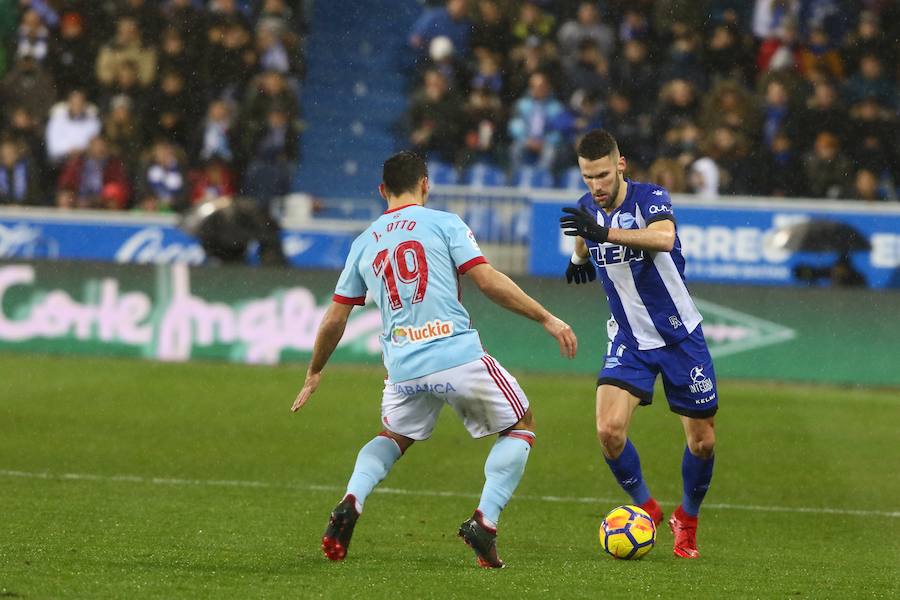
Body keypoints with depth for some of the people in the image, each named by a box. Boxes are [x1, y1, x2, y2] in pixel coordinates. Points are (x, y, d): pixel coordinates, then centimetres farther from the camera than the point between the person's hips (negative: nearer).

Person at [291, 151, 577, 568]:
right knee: (520, 427, 15)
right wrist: (547, 319, -1)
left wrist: (314, 375, 33)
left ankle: (350, 505, 3)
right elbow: (488, 281, -7)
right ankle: (484, 521, -3)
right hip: (460, 357, -4)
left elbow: (334, 321, 19)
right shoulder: (443, 223, 2)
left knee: (393, 437, 31)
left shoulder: (364, 243, 15)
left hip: (404, 369, 4)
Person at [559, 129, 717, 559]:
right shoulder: (587, 208, -1)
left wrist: (604, 232, -51)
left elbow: (663, 237, -45)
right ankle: (645, 508, 6)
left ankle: (687, 520, 29)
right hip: (628, 341, 3)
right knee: (609, 429, -18)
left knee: (702, 441, 2)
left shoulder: (651, 198, -19)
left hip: (680, 335, -3)